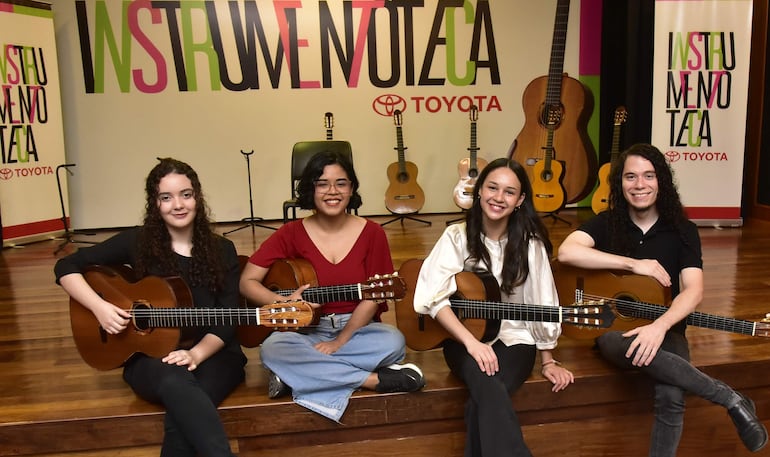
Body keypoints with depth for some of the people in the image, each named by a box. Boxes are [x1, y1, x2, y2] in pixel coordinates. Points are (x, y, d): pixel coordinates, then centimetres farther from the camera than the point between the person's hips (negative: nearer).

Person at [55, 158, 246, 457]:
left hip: (212, 354, 1)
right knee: (176, 381, -38)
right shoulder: (138, 241, -1)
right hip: (149, 355, 0)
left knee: (182, 408, -34)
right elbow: (67, 267, 2)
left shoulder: (222, 251, 1)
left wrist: (196, 354, -19)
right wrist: (99, 307, -13)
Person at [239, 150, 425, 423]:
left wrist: (340, 341, -16)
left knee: (393, 342, -31)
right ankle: (376, 379, -27)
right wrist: (287, 303, -22)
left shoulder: (372, 233, -3)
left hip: (357, 329, 0)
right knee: (272, 349, -32)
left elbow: (372, 298, -5)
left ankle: (299, 373, -22)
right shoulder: (291, 234, -3)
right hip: (307, 331, 0)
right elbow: (247, 282, -4)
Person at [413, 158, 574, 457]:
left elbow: (542, 305, 1)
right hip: (464, 337, 0)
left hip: (514, 339, 0)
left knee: (482, 404, -28)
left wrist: (547, 362, 4)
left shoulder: (529, 243, -6)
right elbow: (433, 297, -15)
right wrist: (471, 342, -25)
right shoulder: (457, 236, -6)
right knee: (489, 391, -32)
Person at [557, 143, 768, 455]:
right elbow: (566, 252, -21)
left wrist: (659, 327, -30)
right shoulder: (605, 223, -1)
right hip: (614, 325, 0)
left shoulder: (683, 230, 1)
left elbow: (693, 290, -11)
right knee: (620, 345, -38)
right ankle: (731, 399, -23)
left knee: (671, 398, -31)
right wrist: (634, 263, -22)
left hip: (664, 329, 0)